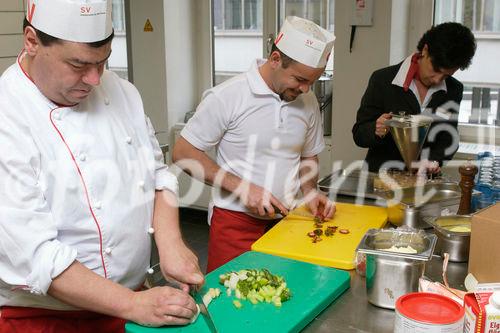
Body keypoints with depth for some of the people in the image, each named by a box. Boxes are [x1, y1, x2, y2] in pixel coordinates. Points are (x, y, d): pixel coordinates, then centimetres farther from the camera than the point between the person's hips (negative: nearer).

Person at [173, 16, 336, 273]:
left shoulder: (308, 102, 3)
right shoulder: (226, 97, -14)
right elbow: (183, 153, -11)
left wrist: (310, 193, -2)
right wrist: (241, 187, -19)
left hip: (285, 220, 5)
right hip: (235, 221, -4)